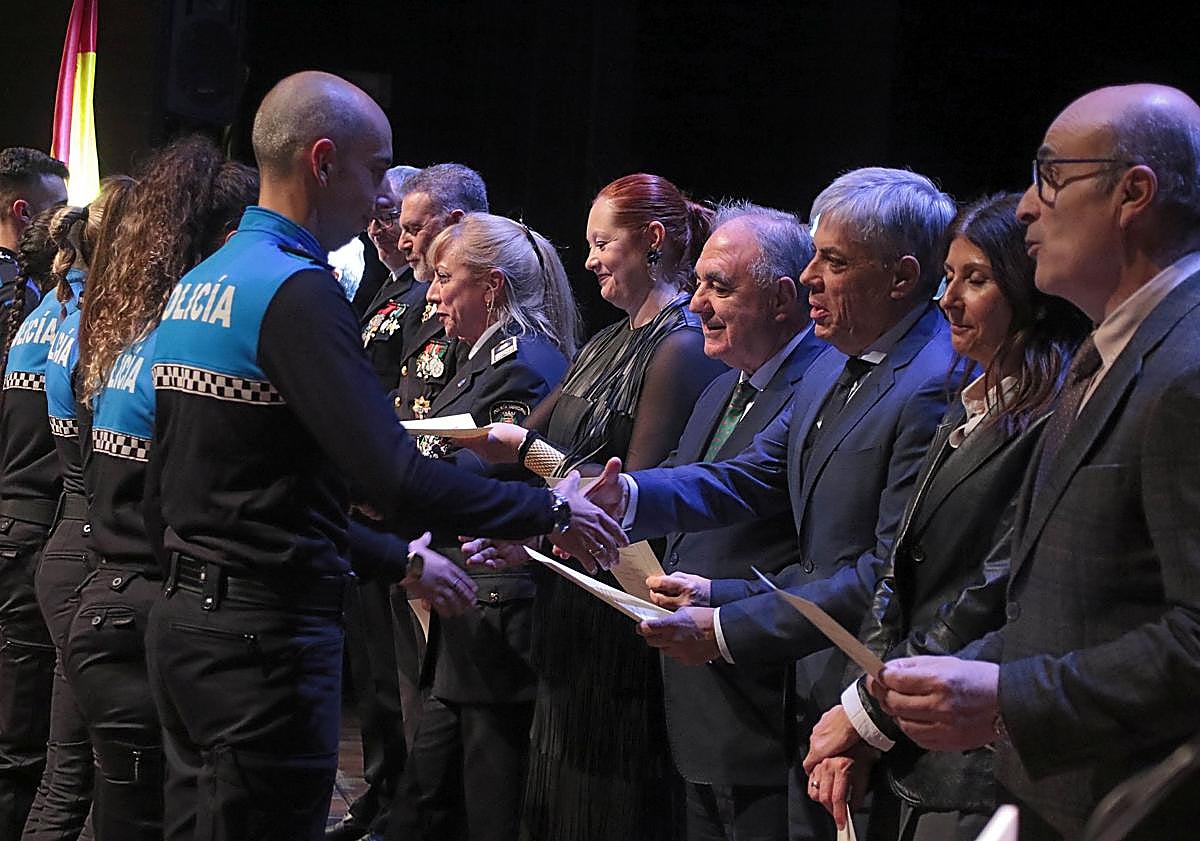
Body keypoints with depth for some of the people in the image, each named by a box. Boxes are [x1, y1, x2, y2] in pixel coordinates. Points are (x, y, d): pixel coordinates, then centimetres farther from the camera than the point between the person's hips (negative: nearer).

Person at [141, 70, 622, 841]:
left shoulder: (196, 284, 12)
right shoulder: (296, 290, -16)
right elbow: (396, 480, -24)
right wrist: (551, 509, -11)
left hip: (186, 615, 9)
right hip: (266, 633, -9)